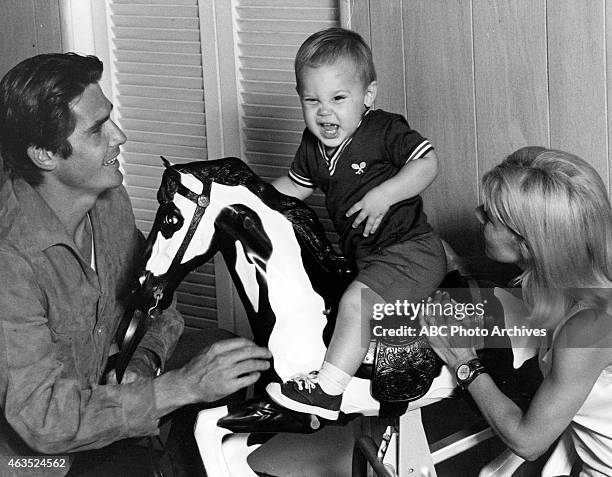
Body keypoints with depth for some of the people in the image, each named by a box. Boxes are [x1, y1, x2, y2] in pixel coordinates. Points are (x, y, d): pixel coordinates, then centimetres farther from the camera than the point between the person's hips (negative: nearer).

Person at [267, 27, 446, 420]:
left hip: (410, 249, -9)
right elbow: (294, 187, 23)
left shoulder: (385, 131, -13)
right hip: (362, 254, 9)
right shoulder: (314, 146, 7)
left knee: (355, 300, -24)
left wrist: (385, 194, -32)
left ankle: (328, 389, -23)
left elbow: (428, 164, -22)